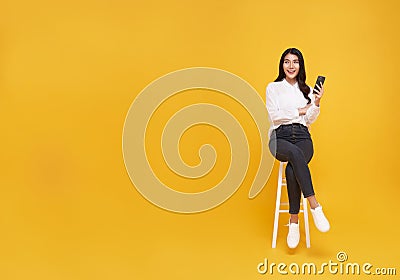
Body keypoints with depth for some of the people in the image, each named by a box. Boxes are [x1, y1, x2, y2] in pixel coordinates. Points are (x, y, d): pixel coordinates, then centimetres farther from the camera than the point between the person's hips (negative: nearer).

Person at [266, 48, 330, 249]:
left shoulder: (307, 90, 19)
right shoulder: (273, 87, 11)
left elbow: (309, 120, 11)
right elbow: (274, 116, -1)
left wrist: (316, 103, -5)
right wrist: (299, 111, 1)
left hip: (302, 136, 2)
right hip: (280, 136, -2)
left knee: (292, 170, -33)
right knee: (295, 153, -40)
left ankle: (294, 223, -28)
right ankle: (315, 207, -44)